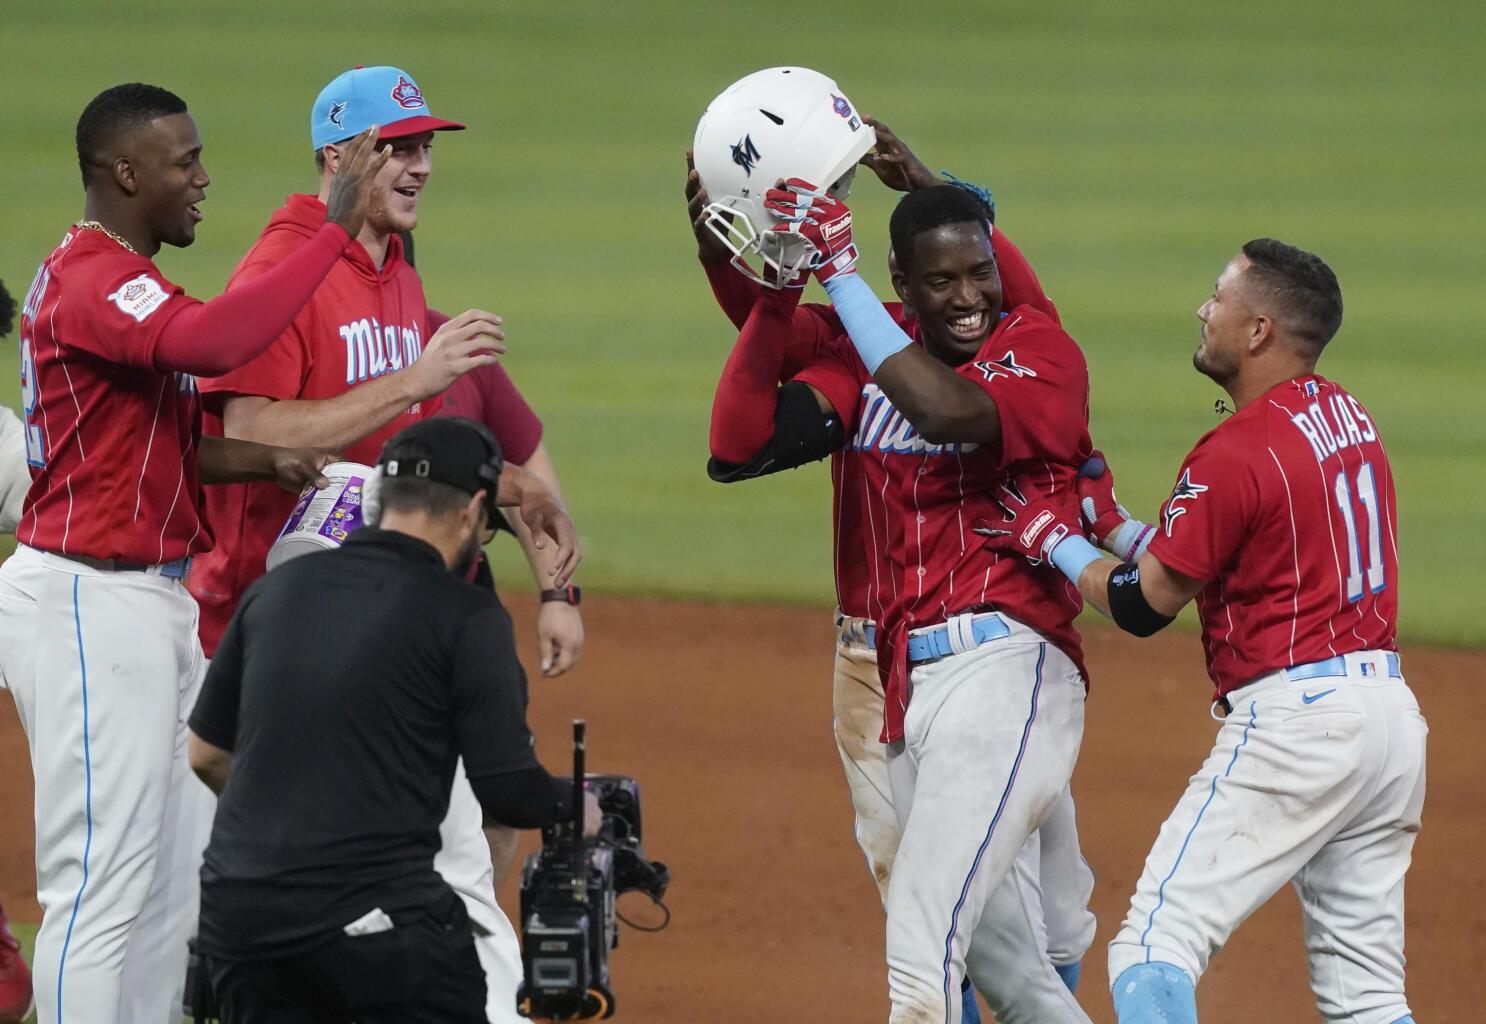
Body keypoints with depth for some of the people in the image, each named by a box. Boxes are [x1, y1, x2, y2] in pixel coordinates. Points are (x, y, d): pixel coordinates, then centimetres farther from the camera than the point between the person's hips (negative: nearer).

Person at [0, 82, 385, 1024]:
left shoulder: (128, 281, 17)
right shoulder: (90, 282, -17)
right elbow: (214, 343, -36)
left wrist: (264, 460, -1)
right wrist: (334, 233, -31)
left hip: (161, 602, 11)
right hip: (88, 601, -11)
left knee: (170, 889, 13)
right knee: (102, 885, -10)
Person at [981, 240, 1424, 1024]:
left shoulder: (1237, 452, -14)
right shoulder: (1348, 418, 13)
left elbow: (1142, 605, -6)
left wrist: (1055, 541, 8)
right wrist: (1109, 524, 20)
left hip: (1292, 716, -9)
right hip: (1390, 715, 9)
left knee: (1154, 952, -8)